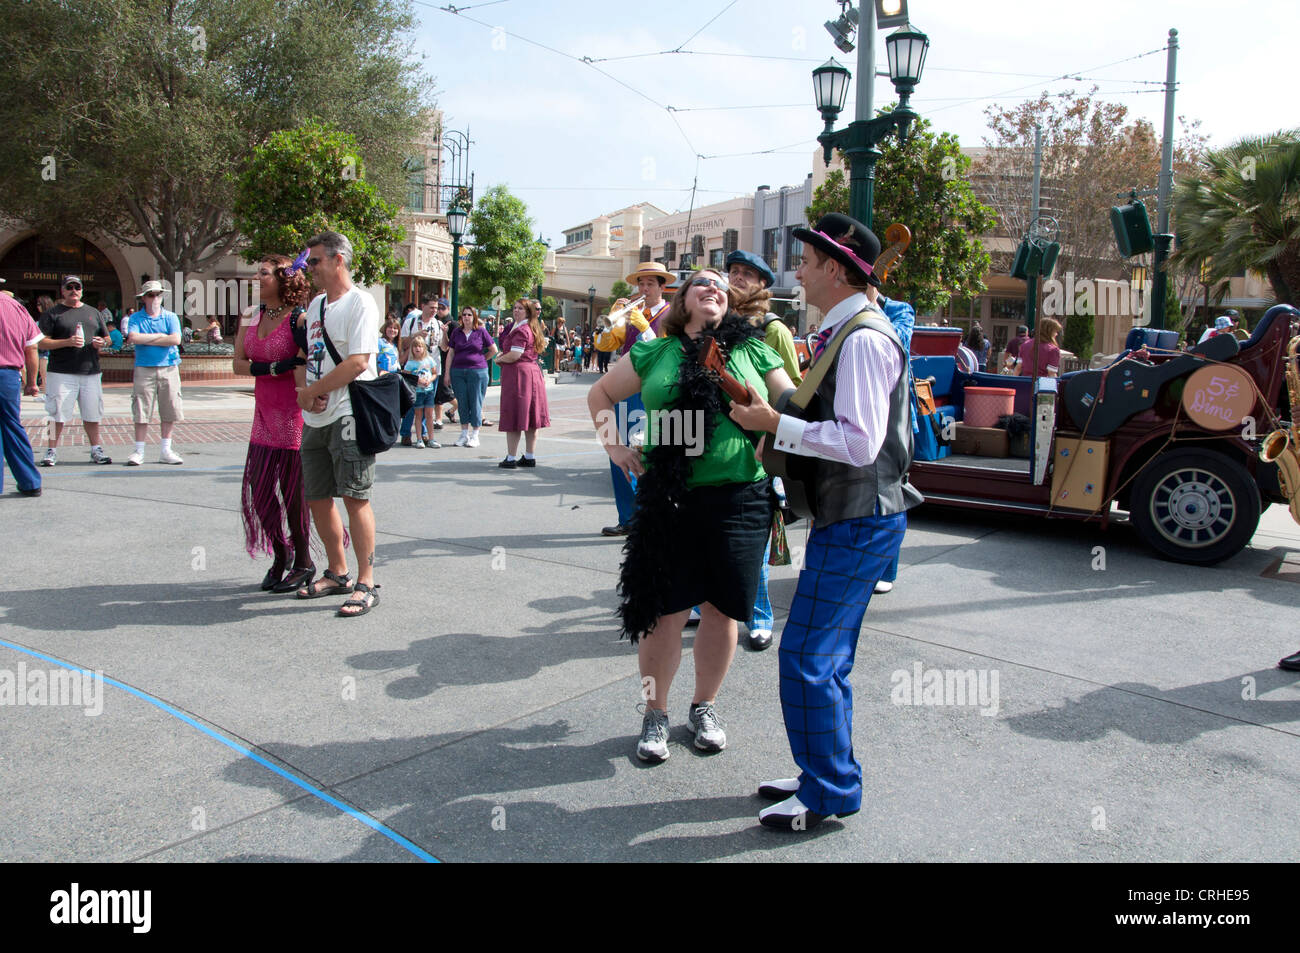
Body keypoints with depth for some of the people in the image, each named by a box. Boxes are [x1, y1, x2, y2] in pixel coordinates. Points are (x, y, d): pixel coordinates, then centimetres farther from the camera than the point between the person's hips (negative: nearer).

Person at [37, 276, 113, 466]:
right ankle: (52, 451, 7)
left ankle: (96, 450, 16)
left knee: (92, 414, 7)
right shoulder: (52, 313, 3)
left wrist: (102, 342, -1)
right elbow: (42, 343, -4)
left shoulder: (93, 313, 18)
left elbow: (107, 338, 23)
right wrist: (67, 342, -17)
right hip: (61, 373, -3)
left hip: (91, 372, 4)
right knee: (57, 415, -2)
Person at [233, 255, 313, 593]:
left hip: (294, 413, -7)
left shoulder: (299, 318, -10)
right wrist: (275, 368, -11)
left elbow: (305, 370, -15)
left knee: (292, 490, 1)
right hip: (265, 413, 7)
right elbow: (239, 364, 3)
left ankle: (303, 562, 18)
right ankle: (280, 555, 27)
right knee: (258, 489, 8)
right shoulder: (250, 317, 10)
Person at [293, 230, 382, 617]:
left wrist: (312, 390, -11)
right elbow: (303, 357, 20)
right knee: (317, 498, 12)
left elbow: (357, 362, -18)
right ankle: (337, 574, 26)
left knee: (355, 497, -8)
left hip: (349, 414, -8)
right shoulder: (315, 304, 19)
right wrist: (303, 387, -1)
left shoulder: (360, 303, -7)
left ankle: (366, 584, -1)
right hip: (315, 417, 9)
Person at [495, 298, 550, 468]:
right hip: (533, 372, 10)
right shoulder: (531, 329, 17)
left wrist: (499, 359, -3)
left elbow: (514, 355, -21)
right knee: (530, 417, 10)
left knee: (513, 418, -5)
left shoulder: (521, 330, -14)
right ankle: (530, 457, 15)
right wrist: (504, 355, 9)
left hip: (518, 374, -10)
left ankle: (511, 459, -3)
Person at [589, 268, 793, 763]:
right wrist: (614, 445, 7)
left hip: (739, 499, 1)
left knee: (722, 608, 9)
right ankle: (655, 714, 24)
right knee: (664, 611, 3)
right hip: (669, 499, 0)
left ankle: (704, 707, 32)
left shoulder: (753, 350, 7)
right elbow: (600, 393, 18)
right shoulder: (656, 352, 8)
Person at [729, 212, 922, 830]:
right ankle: (825, 776, 32)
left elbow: (860, 442, -26)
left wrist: (777, 425, -19)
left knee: (807, 660, -5)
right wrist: (781, 429, 9)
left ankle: (829, 795, 11)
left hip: (858, 523, -10)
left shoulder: (864, 339, -18)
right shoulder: (842, 332, 14)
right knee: (826, 660, 18)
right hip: (845, 517, 10)